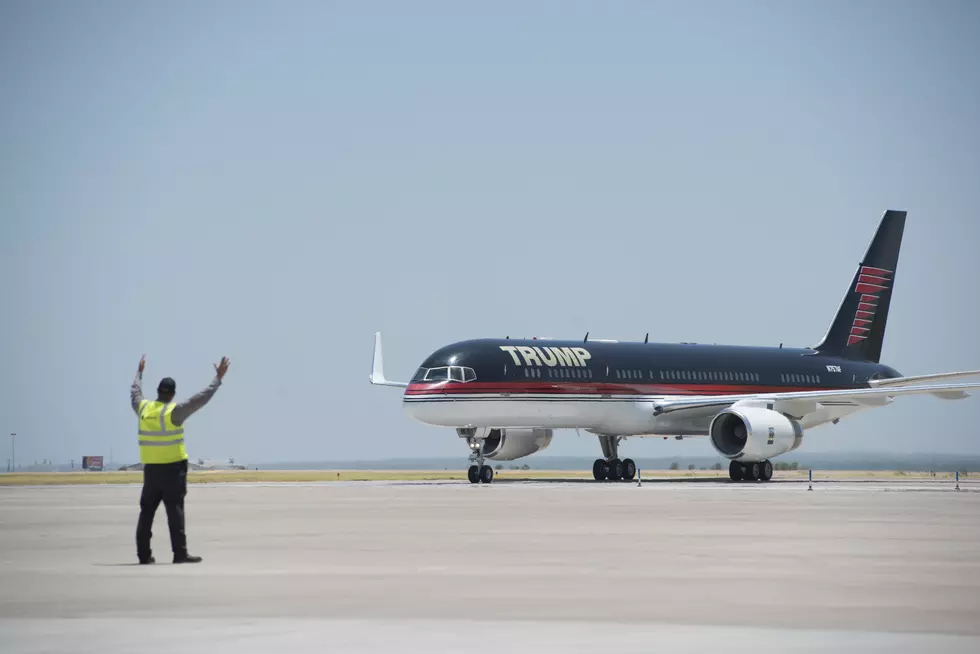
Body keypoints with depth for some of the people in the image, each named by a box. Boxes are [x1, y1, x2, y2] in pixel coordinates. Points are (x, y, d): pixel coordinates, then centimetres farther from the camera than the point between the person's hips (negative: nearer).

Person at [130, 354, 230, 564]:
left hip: (150, 468, 5)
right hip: (173, 469, -5)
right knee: (175, 511, -6)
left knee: (147, 511, 10)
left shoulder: (143, 408, 3)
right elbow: (201, 399, -15)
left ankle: (143, 554, 11)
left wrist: (139, 372, 42)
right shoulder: (174, 411, -12)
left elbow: (134, 392, 25)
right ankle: (180, 553, -10)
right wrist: (218, 377, -10)